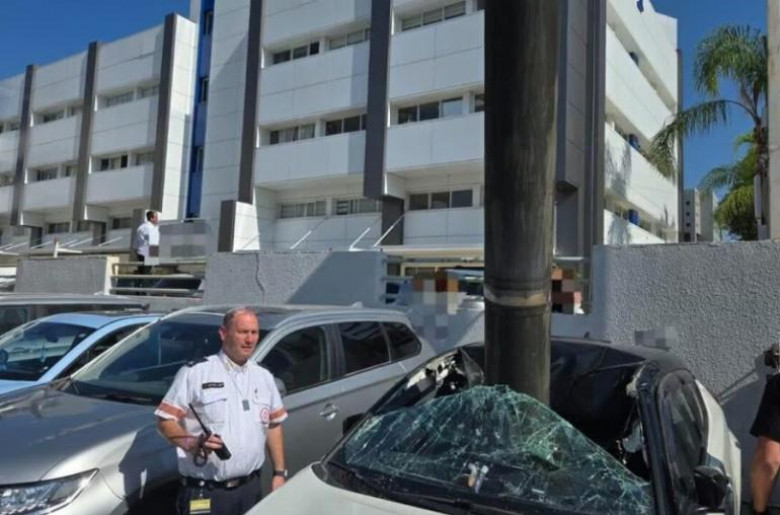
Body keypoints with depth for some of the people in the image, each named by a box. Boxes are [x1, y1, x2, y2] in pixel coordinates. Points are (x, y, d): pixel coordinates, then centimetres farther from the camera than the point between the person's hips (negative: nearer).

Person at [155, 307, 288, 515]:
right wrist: (192, 443, -24)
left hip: (250, 489, 5)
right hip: (204, 494, -5)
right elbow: (165, 420, -7)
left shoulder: (264, 377, 10)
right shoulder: (195, 372, -8)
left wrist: (279, 473, 10)